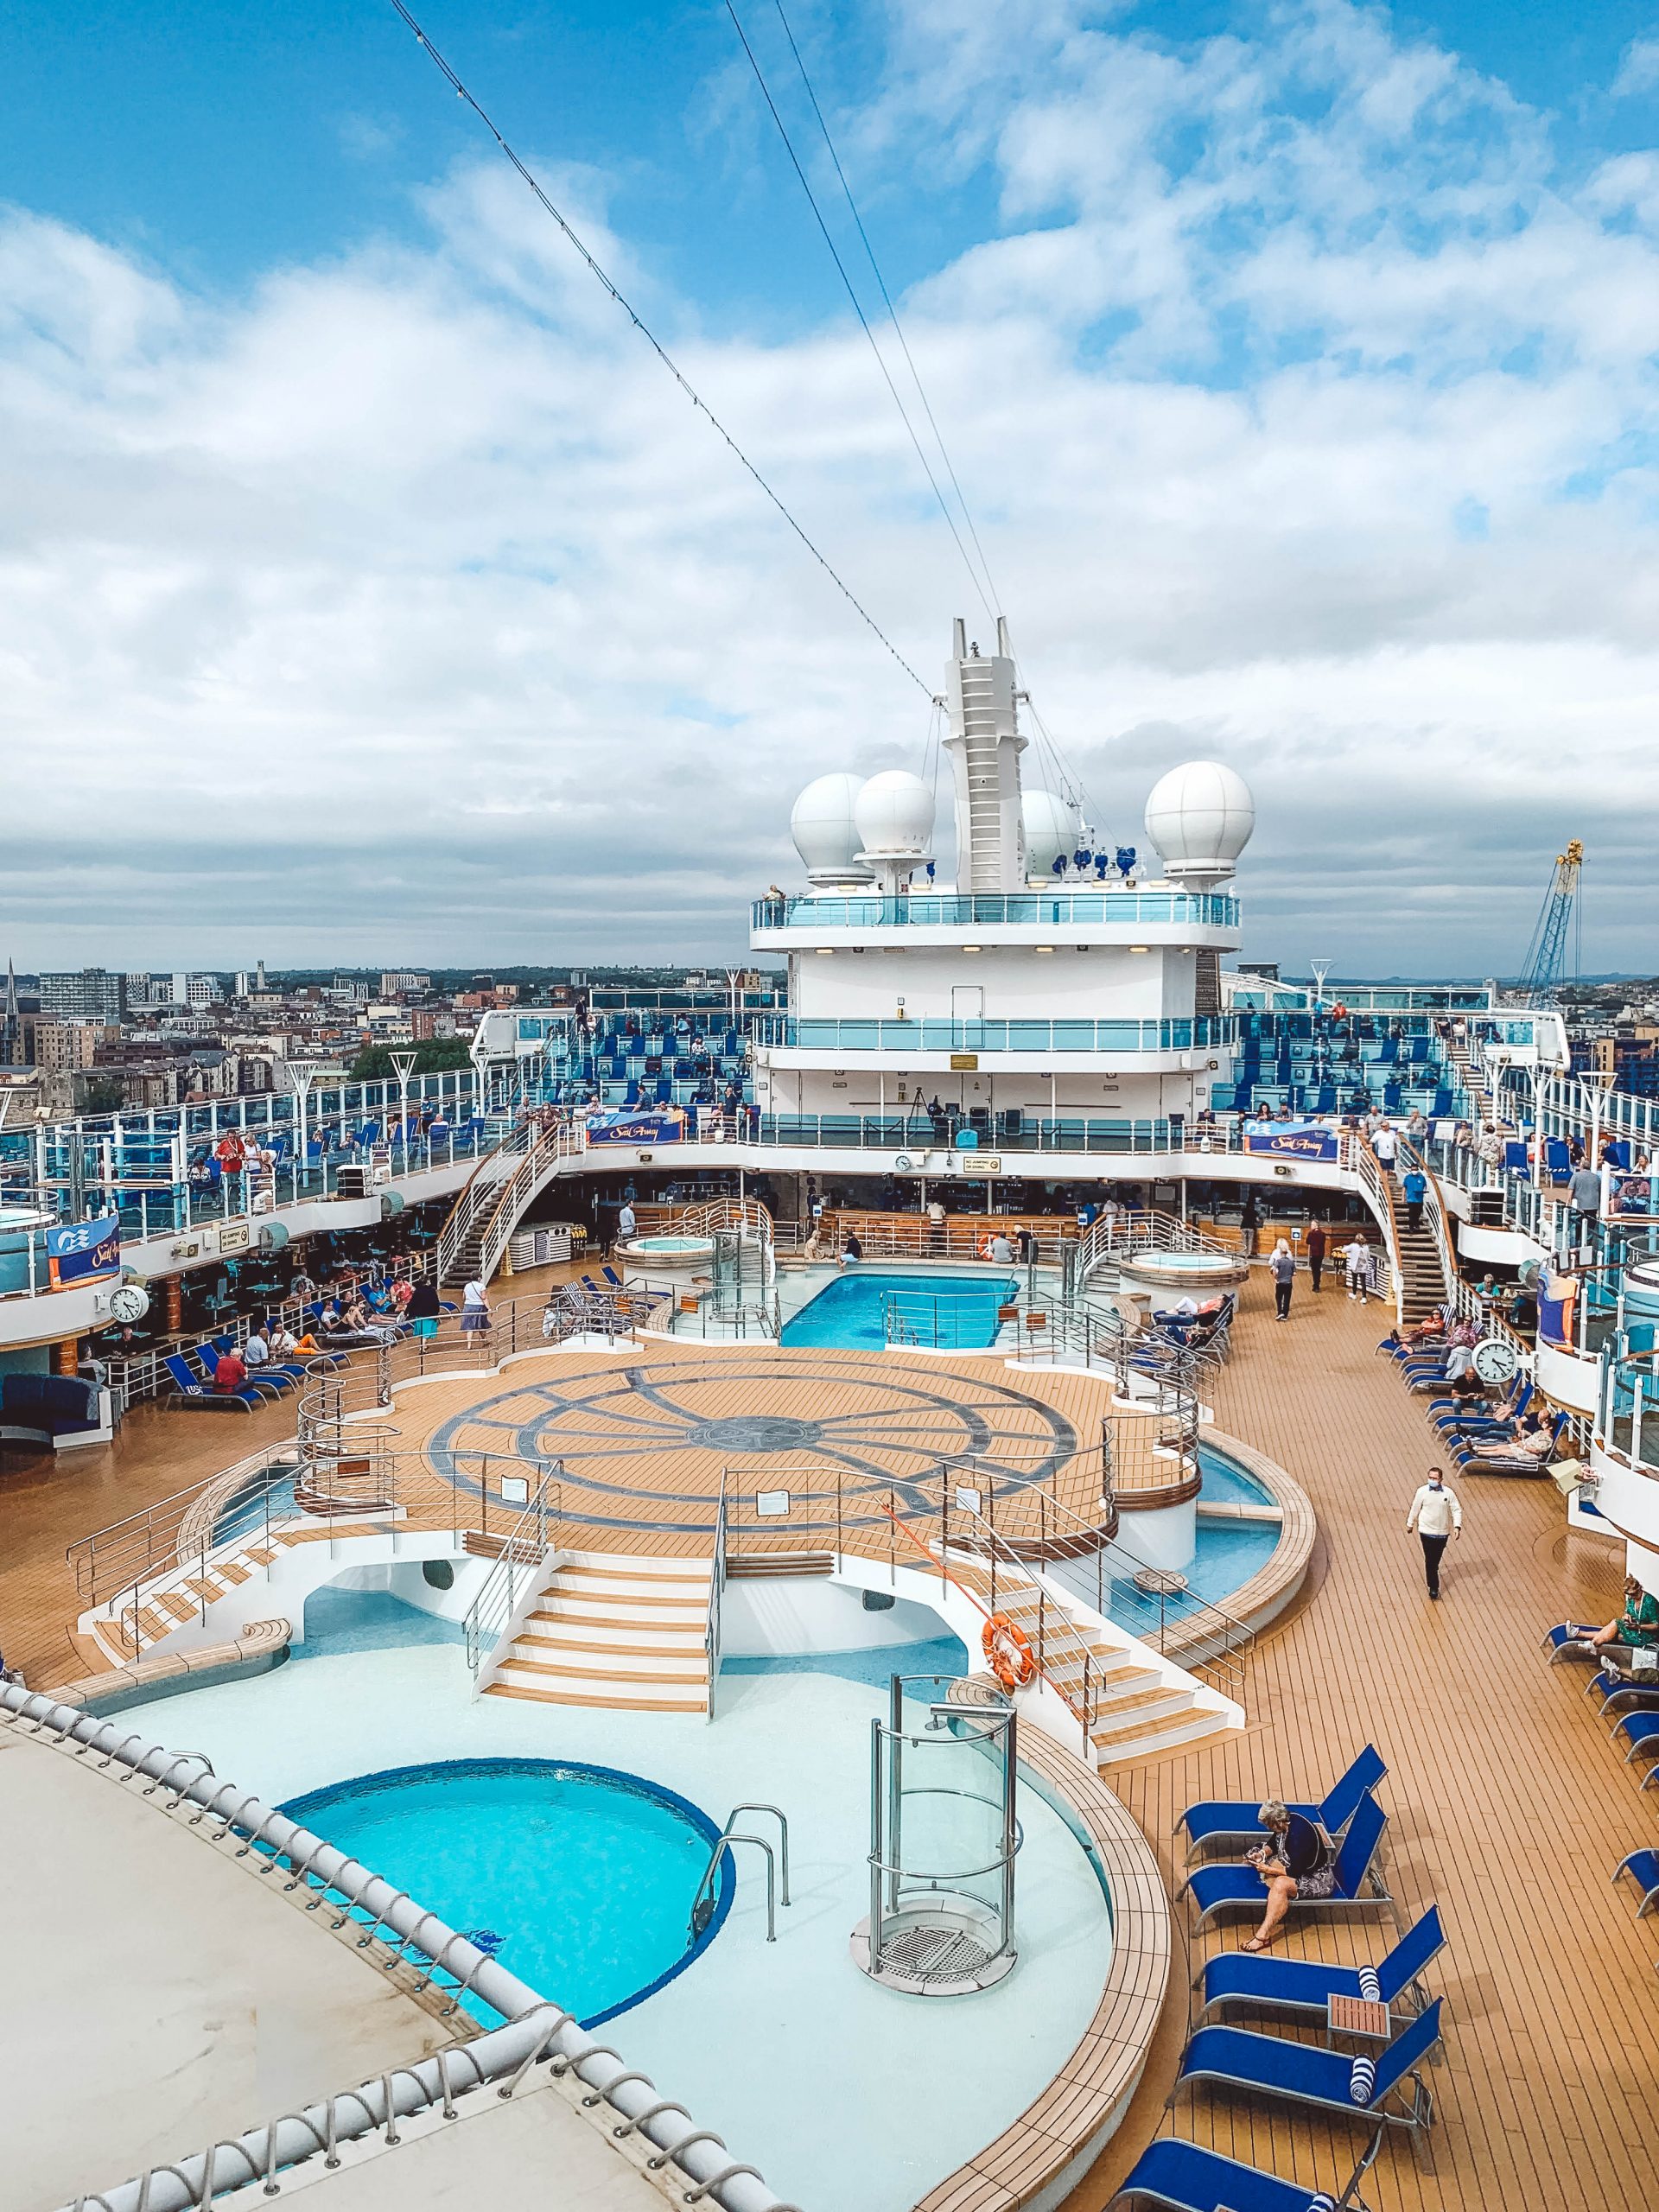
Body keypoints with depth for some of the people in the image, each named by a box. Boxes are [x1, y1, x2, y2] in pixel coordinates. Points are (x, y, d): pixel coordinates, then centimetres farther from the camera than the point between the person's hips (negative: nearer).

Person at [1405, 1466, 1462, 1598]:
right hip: (1427, 1531, -2)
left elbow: (1456, 1510, -3)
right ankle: (1433, 1588, 1)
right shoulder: (1422, 1492, -9)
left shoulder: (1449, 1493, -9)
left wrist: (1457, 1526, -16)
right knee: (1430, 1559, -6)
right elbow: (1415, 1508, 2)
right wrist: (1410, 1524, 11)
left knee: (1437, 1558, 16)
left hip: (1443, 1532, 2)